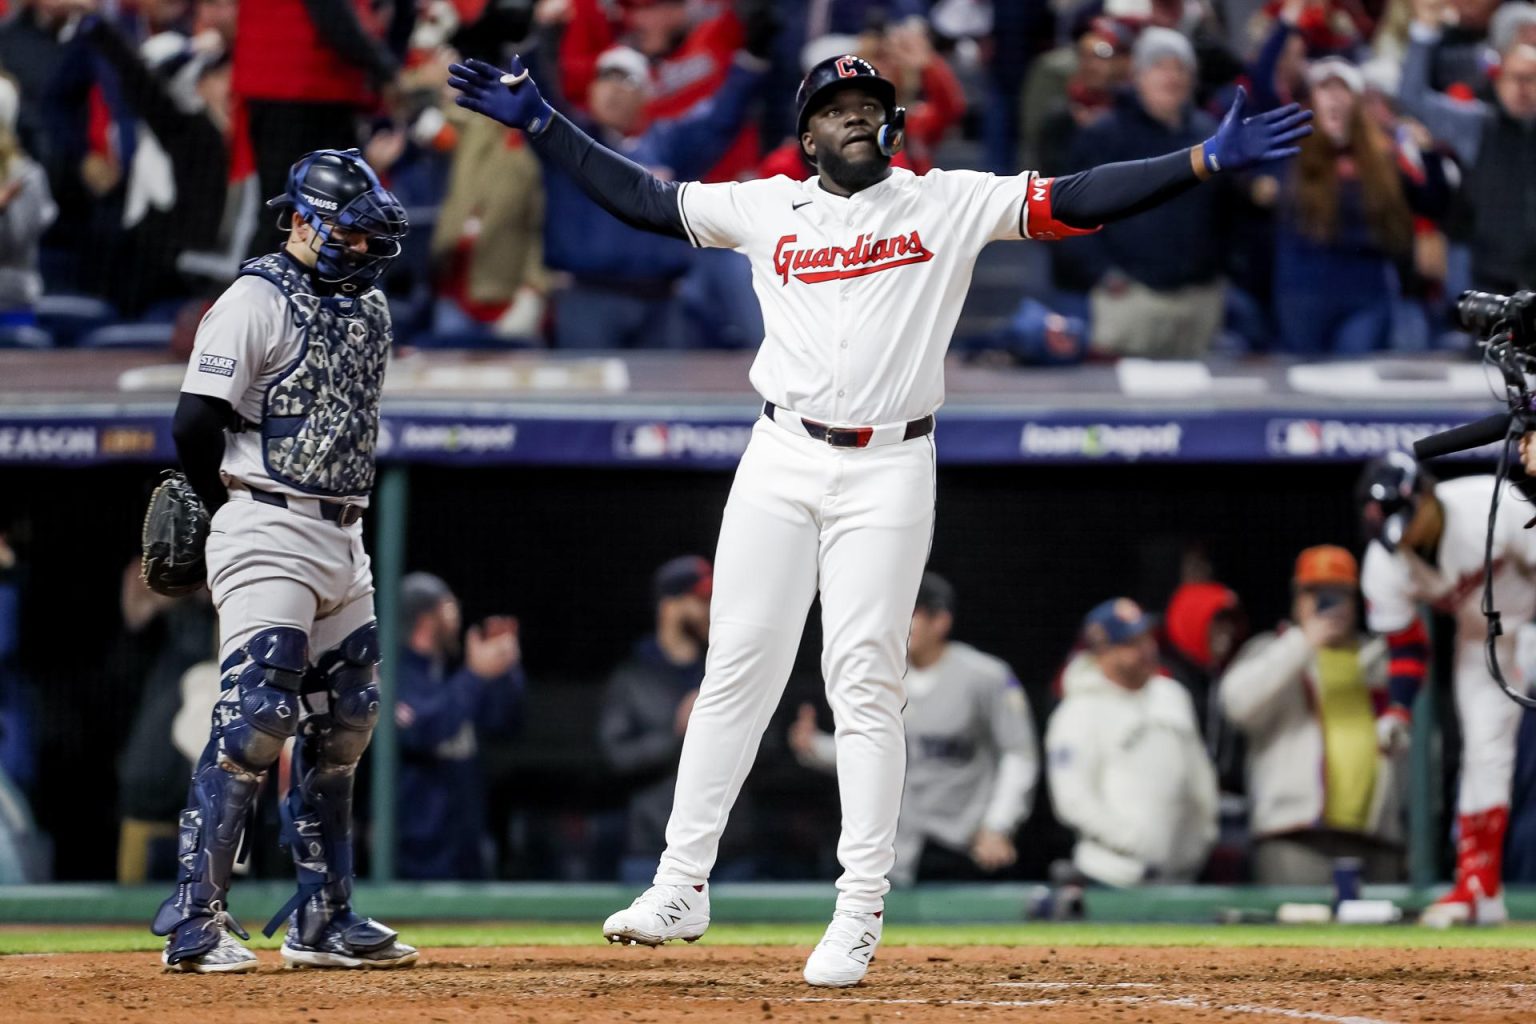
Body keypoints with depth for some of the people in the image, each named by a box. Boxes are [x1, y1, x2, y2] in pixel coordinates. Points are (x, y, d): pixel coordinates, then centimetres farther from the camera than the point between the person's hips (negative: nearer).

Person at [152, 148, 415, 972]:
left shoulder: (370, 308, 15)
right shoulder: (256, 302, -10)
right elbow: (196, 426, -13)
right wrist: (242, 518, -2)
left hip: (342, 540, 8)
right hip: (269, 537, -8)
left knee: (341, 725, 10)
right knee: (256, 715, -16)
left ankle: (321, 919, 18)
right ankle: (194, 918, -14)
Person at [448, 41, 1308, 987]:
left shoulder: (952, 204, 4)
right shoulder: (767, 209, 11)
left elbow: (1076, 201, -3)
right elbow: (644, 199, 17)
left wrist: (1208, 161, -12)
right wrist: (540, 123, 15)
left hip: (888, 472, -2)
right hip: (780, 462, 2)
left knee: (865, 685, -5)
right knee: (737, 672, 1)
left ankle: (860, 913, -1)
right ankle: (681, 889, 6)